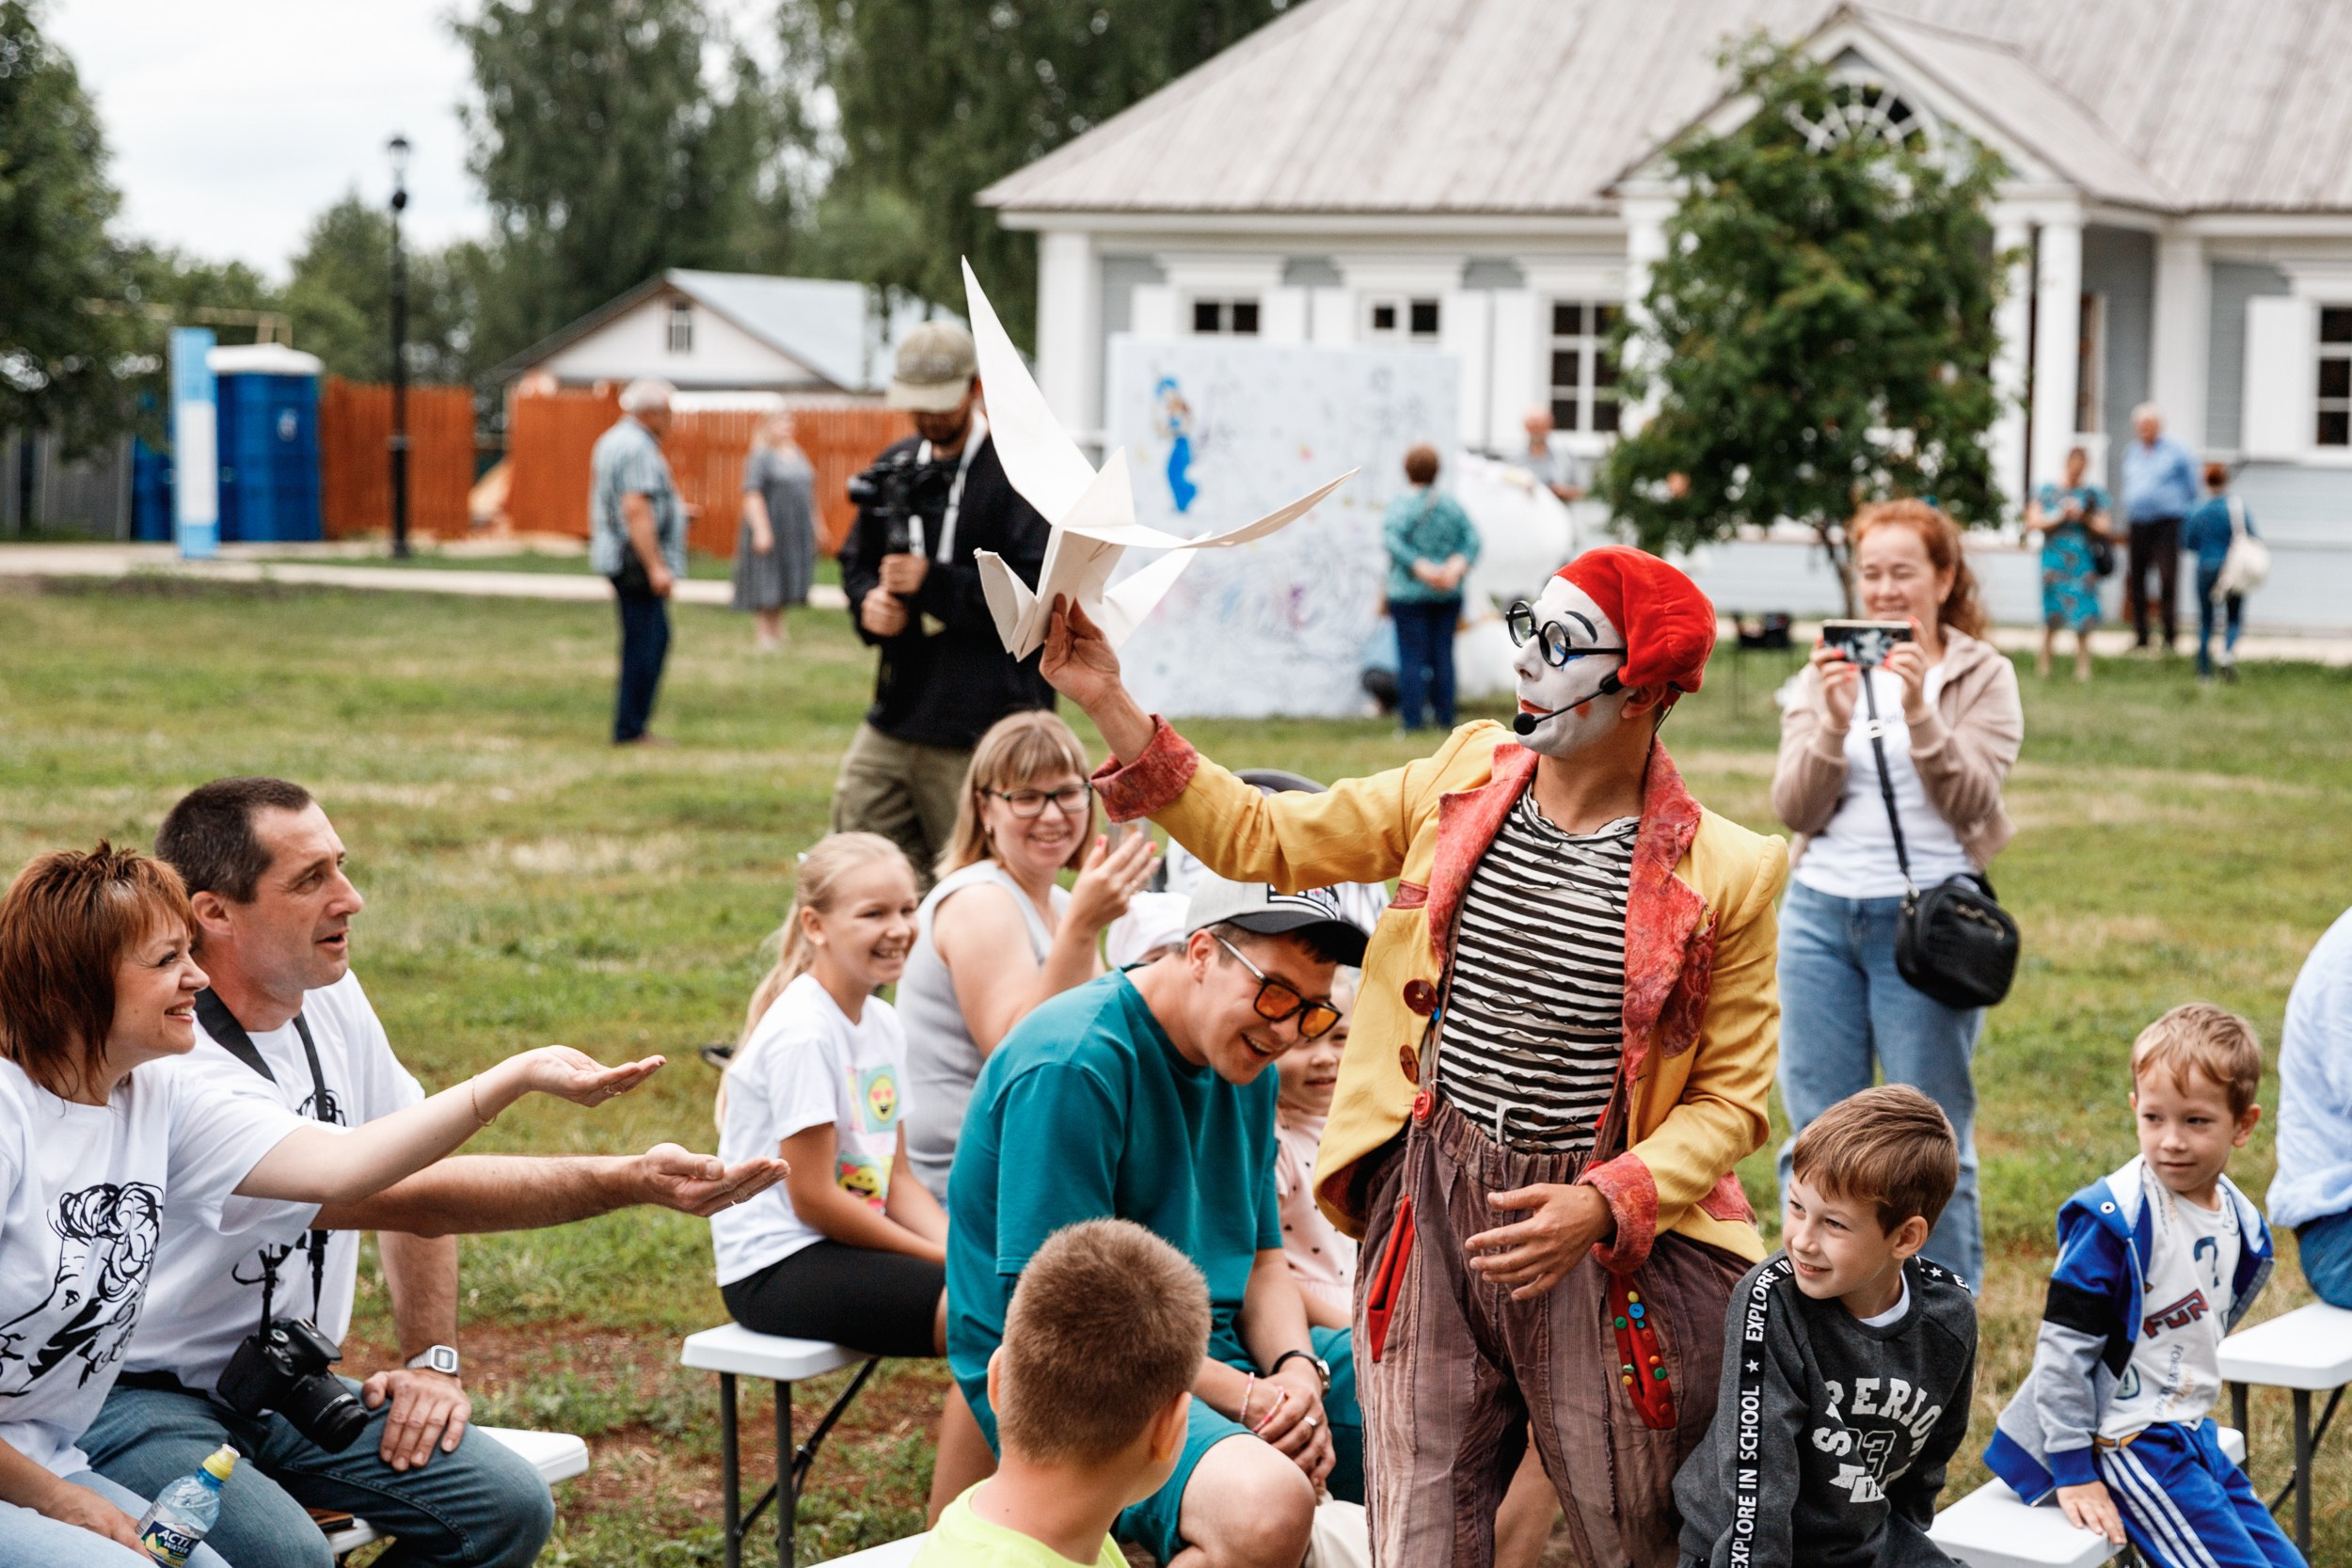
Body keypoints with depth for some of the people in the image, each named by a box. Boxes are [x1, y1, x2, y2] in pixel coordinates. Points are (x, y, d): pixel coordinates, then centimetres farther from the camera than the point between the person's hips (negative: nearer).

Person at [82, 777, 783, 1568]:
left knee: (506, 1505, -11)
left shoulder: (330, 997, 0)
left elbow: (413, 1159, 14)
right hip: (140, 1403, -7)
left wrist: (433, 1359, 7)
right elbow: (407, 1199, -31)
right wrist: (630, 1183, -36)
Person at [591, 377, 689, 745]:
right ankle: (628, 730, -3)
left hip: (619, 559, 11)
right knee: (643, 645, -6)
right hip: (638, 560, -11)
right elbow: (635, 510, -24)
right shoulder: (638, 448, -16)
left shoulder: (611, 440, 17)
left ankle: (633, 725, 17)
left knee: (655, 640, 15)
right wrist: (656, 566, -24)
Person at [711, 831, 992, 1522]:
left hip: (846, 1244, 9)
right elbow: (813, 1200, -17)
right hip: (776, 1266, -9)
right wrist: (942, 1257, -12)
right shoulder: (802, 1034, -16)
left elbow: (895, 1178, 12)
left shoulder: (883, 1025, 10)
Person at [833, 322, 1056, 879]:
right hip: (897, 711, 7)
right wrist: (869, 602, 0)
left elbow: (1041, 588, -15)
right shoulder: (894, 467, 15)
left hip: (982, 727, -7)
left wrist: (933, 583, -20)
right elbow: (856, 560, 25)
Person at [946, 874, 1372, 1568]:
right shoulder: (1072, 1065, -19)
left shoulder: (1245, 1065, 10)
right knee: (1267, 1508, -36)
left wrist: (1298, 1371, -8)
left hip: (1221, 1350, 9)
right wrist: (1243, 1400, -19)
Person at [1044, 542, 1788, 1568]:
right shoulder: (1465, 780, 4)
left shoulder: (1725, 876, -8)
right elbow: (1262, 837, 11)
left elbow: (1730, 1099, -4)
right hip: (1428, 1210, 3)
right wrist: (1107, 702, 4)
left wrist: (1604, 1204, -19)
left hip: (1606, 1238, -3)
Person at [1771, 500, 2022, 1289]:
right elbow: (1795, 809, 0)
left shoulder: (1982, 678, 2)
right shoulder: (1825, 674, 8)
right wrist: (1833, 724, -16)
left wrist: (1920, 715, -24)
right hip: (1820, 916, 3)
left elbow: (1971, 800, -10)